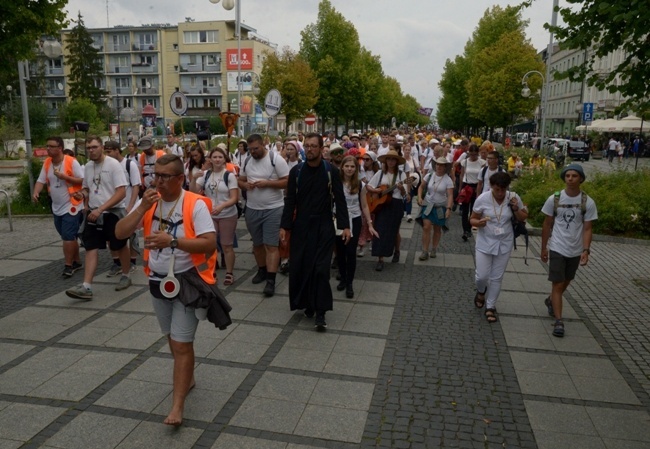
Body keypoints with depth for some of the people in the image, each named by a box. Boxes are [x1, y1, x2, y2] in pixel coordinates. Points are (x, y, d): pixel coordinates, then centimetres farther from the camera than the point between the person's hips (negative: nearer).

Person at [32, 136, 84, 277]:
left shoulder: (72, 162, -14)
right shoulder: (47, 163, 5)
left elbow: (83, 180, -14)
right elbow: (41, 180, 5)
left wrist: (64, 176, -23)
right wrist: (36, 192, -13)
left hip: (71, 206, -7)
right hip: (57, 208, 7)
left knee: (68, 237, -8)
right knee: (70, 237, 14)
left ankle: (68, 265, 1)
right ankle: (77, 262, 25)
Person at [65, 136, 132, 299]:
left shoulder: (113, 164, -13)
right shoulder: (87, 166, 7)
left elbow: (121, 192, -19)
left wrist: (100, 209, -24)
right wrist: (82, 194, -5)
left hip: (113, 213, -6)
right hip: (93, 213, 6)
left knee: (120, 246, 10)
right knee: (91, 248, -1)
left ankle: (126, 275, 30)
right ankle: (86, 287, -4)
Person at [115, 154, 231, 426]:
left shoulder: (195, 204, -17)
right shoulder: (148, 202, -1)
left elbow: (210, 243, -23)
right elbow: (120, 233, -7)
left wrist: (172, 241, -32)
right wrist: (143, 207, -20)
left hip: (187, 281, -6)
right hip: (158, 281, 6)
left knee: (182, 344, -4)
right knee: (172, 338, 22)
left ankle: (177, 406, 4)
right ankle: (187, 378, 45)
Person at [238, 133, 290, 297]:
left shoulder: (276, 159, -11)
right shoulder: (247, 161, 6)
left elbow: (288, 182, -13)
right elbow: (240, 181, 14)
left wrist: (267, 183, -23)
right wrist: (246, 185, -10)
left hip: (273, 209, -6)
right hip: (252, 209, 6)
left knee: (271, 245, -7)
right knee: (257, 243, 17)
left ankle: (271, 280, -6)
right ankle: (262, 270, 36)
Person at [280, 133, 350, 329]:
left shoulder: (331, 171, -4)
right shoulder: (296, 171, 1)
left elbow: (340, 200, -3)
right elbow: (290, 200, 3)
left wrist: (345, 225, -10)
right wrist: (284, 226, -2)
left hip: (324, 226, -2)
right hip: (301, 226, 2)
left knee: (321, 268, -5)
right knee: (299, 267, 4)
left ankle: (320, 312, 1)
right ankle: (307, 303, 23)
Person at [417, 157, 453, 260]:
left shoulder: (448, 180, -10)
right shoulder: (429, 175, -4)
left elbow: (450, 196, -15)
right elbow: (421, 187, 7)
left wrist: (449, 208, -27)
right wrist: (419, 197, -10)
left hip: (440, 207, -1)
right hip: (427, 205, 1)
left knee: (437, 229, 11)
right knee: (426, 227, -8)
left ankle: (434, 250, 28)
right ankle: (425, 251, -2)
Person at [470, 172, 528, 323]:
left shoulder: (514, 197, -10)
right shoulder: (482, 199, -15)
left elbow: (524, 217, 3)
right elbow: (472, 219, -6)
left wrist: (516, 209, -17)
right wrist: (479, 223, -29)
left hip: (504, 244, 1)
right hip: (485, 242, -1)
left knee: (497, 277, 8)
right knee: (482, 276, 0)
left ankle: (490, 307, 24)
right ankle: (481, 291, 36)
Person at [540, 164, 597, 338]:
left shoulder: (588, 203, -6)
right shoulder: (554, 199, -7)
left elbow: (587, 229, -5)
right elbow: (547, 225, 1)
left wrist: (586, 250, -17)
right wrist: (544, 248, 4)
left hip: (576, 251, 2)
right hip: (557, 249, -2)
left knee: (566, 282, 20)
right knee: (558, 284, -6)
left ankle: (550, 301, 46)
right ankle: (559, 321, -2)